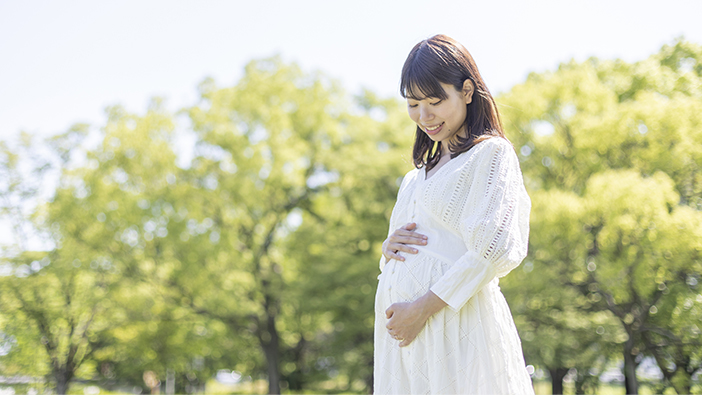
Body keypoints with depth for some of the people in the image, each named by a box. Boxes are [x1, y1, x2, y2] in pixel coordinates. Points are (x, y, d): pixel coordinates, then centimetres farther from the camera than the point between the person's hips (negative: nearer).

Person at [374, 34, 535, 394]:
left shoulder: (491, 153, -1)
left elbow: (496, 249, -13)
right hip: (399, 333, 7)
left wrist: (423, 307, -17)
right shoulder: (416, 177, 22)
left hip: (455, 325, -7)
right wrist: (389, 250, 1)